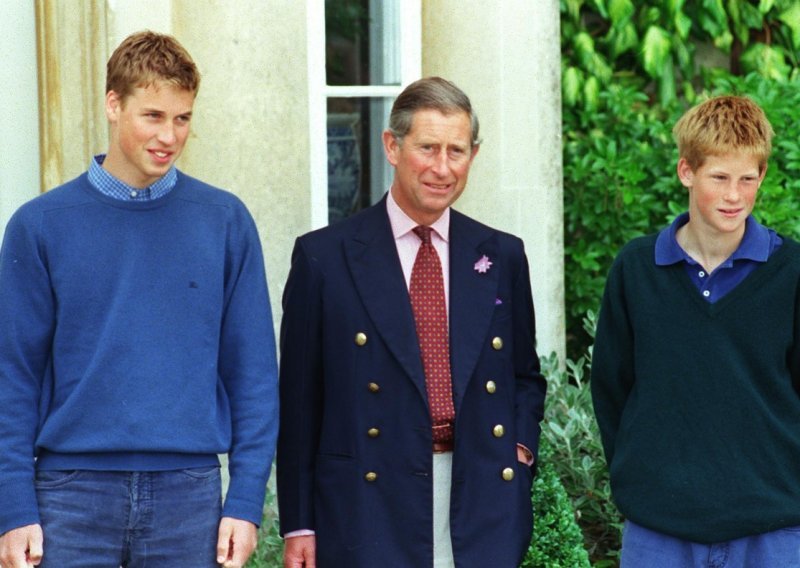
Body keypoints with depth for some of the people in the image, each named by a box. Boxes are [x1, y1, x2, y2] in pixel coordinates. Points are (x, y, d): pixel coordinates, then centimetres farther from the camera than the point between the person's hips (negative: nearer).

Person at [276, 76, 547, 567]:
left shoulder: (501, 256, 10)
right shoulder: (324, 257, 1)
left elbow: (525, 375, 21)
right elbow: (299, 399, 2)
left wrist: (520, 446, 2)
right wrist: (299, 525, -1)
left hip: (482, 507, 3)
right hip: (368, 508, -3)